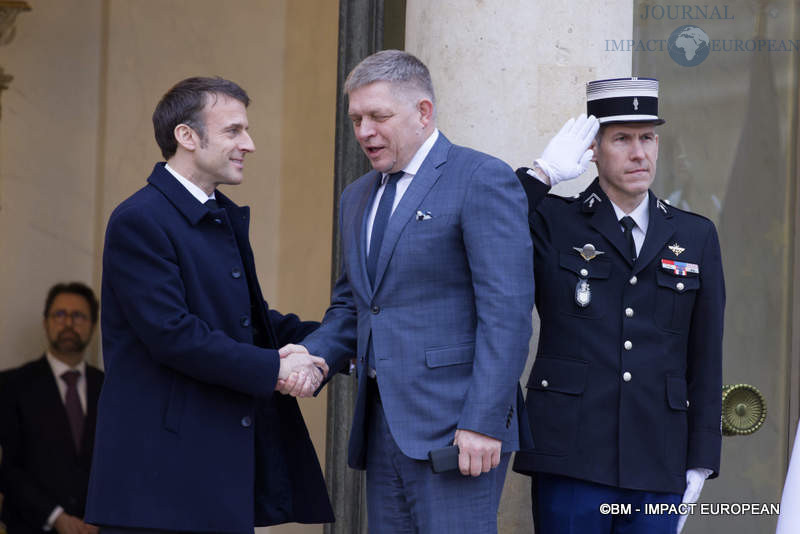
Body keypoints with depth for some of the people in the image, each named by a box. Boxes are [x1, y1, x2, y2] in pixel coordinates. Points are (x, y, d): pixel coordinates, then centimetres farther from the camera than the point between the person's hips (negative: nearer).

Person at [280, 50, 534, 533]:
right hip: (382, 425, 8)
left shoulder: (482, 180, -6)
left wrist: (483, 421, -19)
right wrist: (313, 354, 3)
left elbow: (507, 308, -13)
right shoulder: (358, 197, 19)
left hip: (454, 424, -7)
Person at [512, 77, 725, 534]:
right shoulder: (552, 224, 6)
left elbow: (706, 358, 12)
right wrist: (542, 174, -9)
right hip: (571, 459, -2)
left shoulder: (696, 236, 12)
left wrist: (701, 461, 6)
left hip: (659, 467, 2)